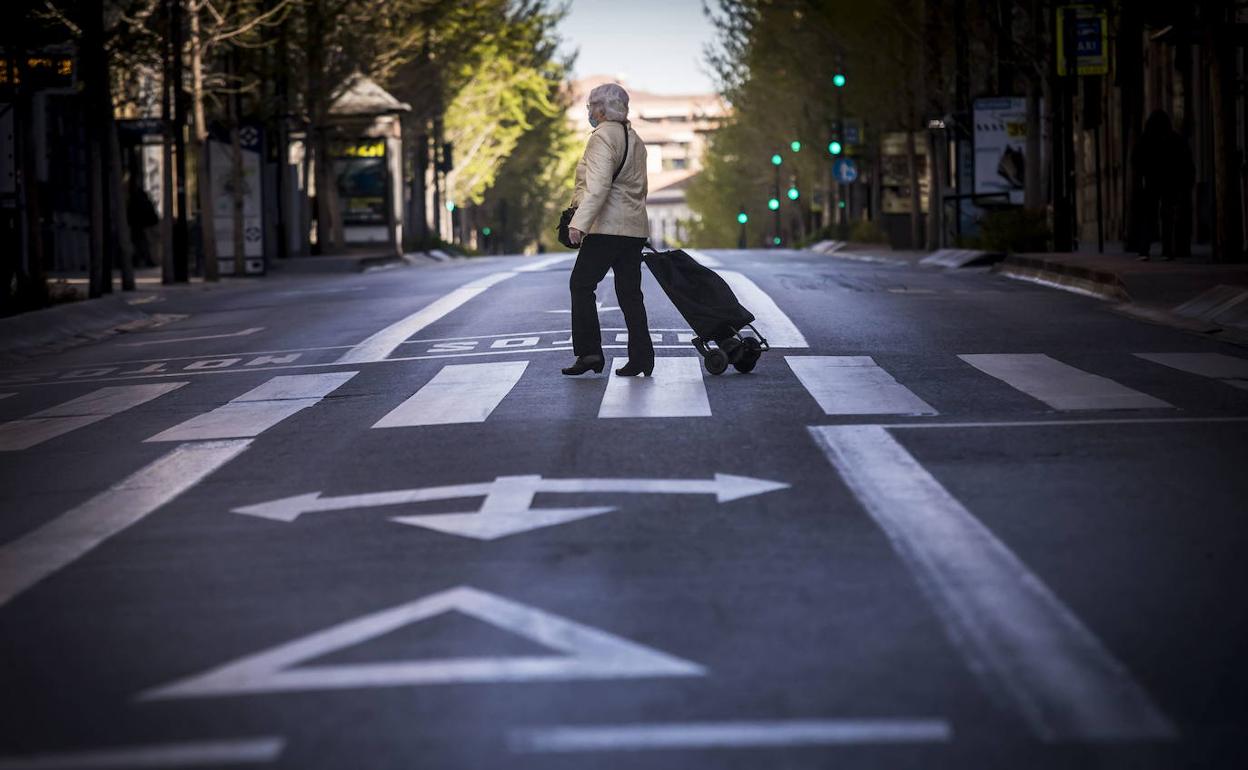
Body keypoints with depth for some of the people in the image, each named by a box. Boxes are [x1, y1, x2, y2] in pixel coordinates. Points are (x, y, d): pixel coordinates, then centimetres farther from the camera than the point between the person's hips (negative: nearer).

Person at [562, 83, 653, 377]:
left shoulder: (602, 137, -10)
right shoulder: (633, 138, 19)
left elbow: (598, 186, -21)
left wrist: (579, 223, -25)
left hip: (608, 227, -9)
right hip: (635, 227, 9)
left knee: (581, 285, -2)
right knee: (630, 292, 8)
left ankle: (589, 352, -8)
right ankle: (641, 358, 3)